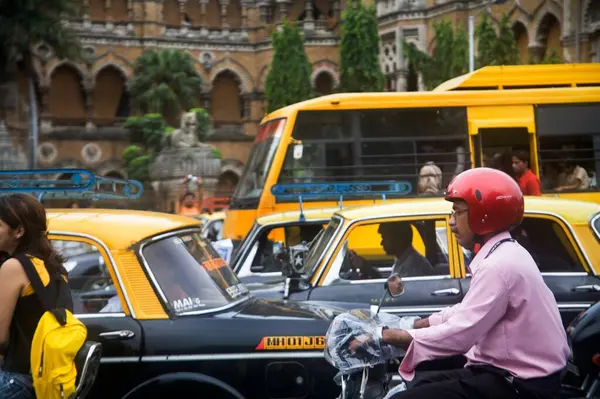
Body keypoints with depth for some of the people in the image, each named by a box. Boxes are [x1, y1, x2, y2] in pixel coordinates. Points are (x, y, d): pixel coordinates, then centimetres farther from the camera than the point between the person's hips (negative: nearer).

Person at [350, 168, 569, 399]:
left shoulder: (499, 265, -20)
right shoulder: (504, 254, 13)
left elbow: (459, 335, -25)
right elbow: (465, 312, 20)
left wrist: (387, 336, -16)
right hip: (513, 373, 11)